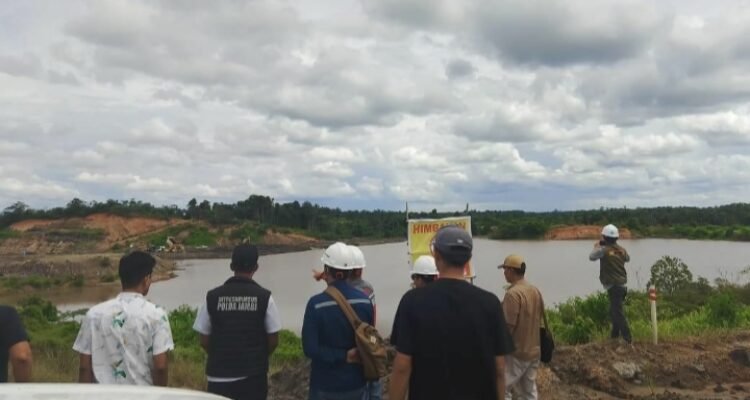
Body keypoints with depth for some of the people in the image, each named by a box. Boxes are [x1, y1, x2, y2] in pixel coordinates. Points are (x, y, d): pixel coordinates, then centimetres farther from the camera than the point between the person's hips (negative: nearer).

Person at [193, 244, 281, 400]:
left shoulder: (213, 296, -6)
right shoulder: (264, 297, -9)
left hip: (220, 374, 1)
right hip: (254, 374, -1)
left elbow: (204, 340, 1)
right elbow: (273, 340, -4)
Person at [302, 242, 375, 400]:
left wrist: (344, 356, -14)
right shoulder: (365, 301, -6)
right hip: (356, 381, 4)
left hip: (325, 385, -3)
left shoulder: (316, 304, -18)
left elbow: (310, 349, -20)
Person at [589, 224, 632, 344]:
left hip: (613, 286, -8)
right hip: (622, 284, 8)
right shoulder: (621, 249, 6)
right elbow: (627, 258, 27)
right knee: (614, 310, 21)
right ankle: (615, 334, 32)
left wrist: (596, 247, 17)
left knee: (618, 312, -7)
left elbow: (591, 257, 1)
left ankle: (627, 339, -10)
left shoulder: (603, 250, -15)